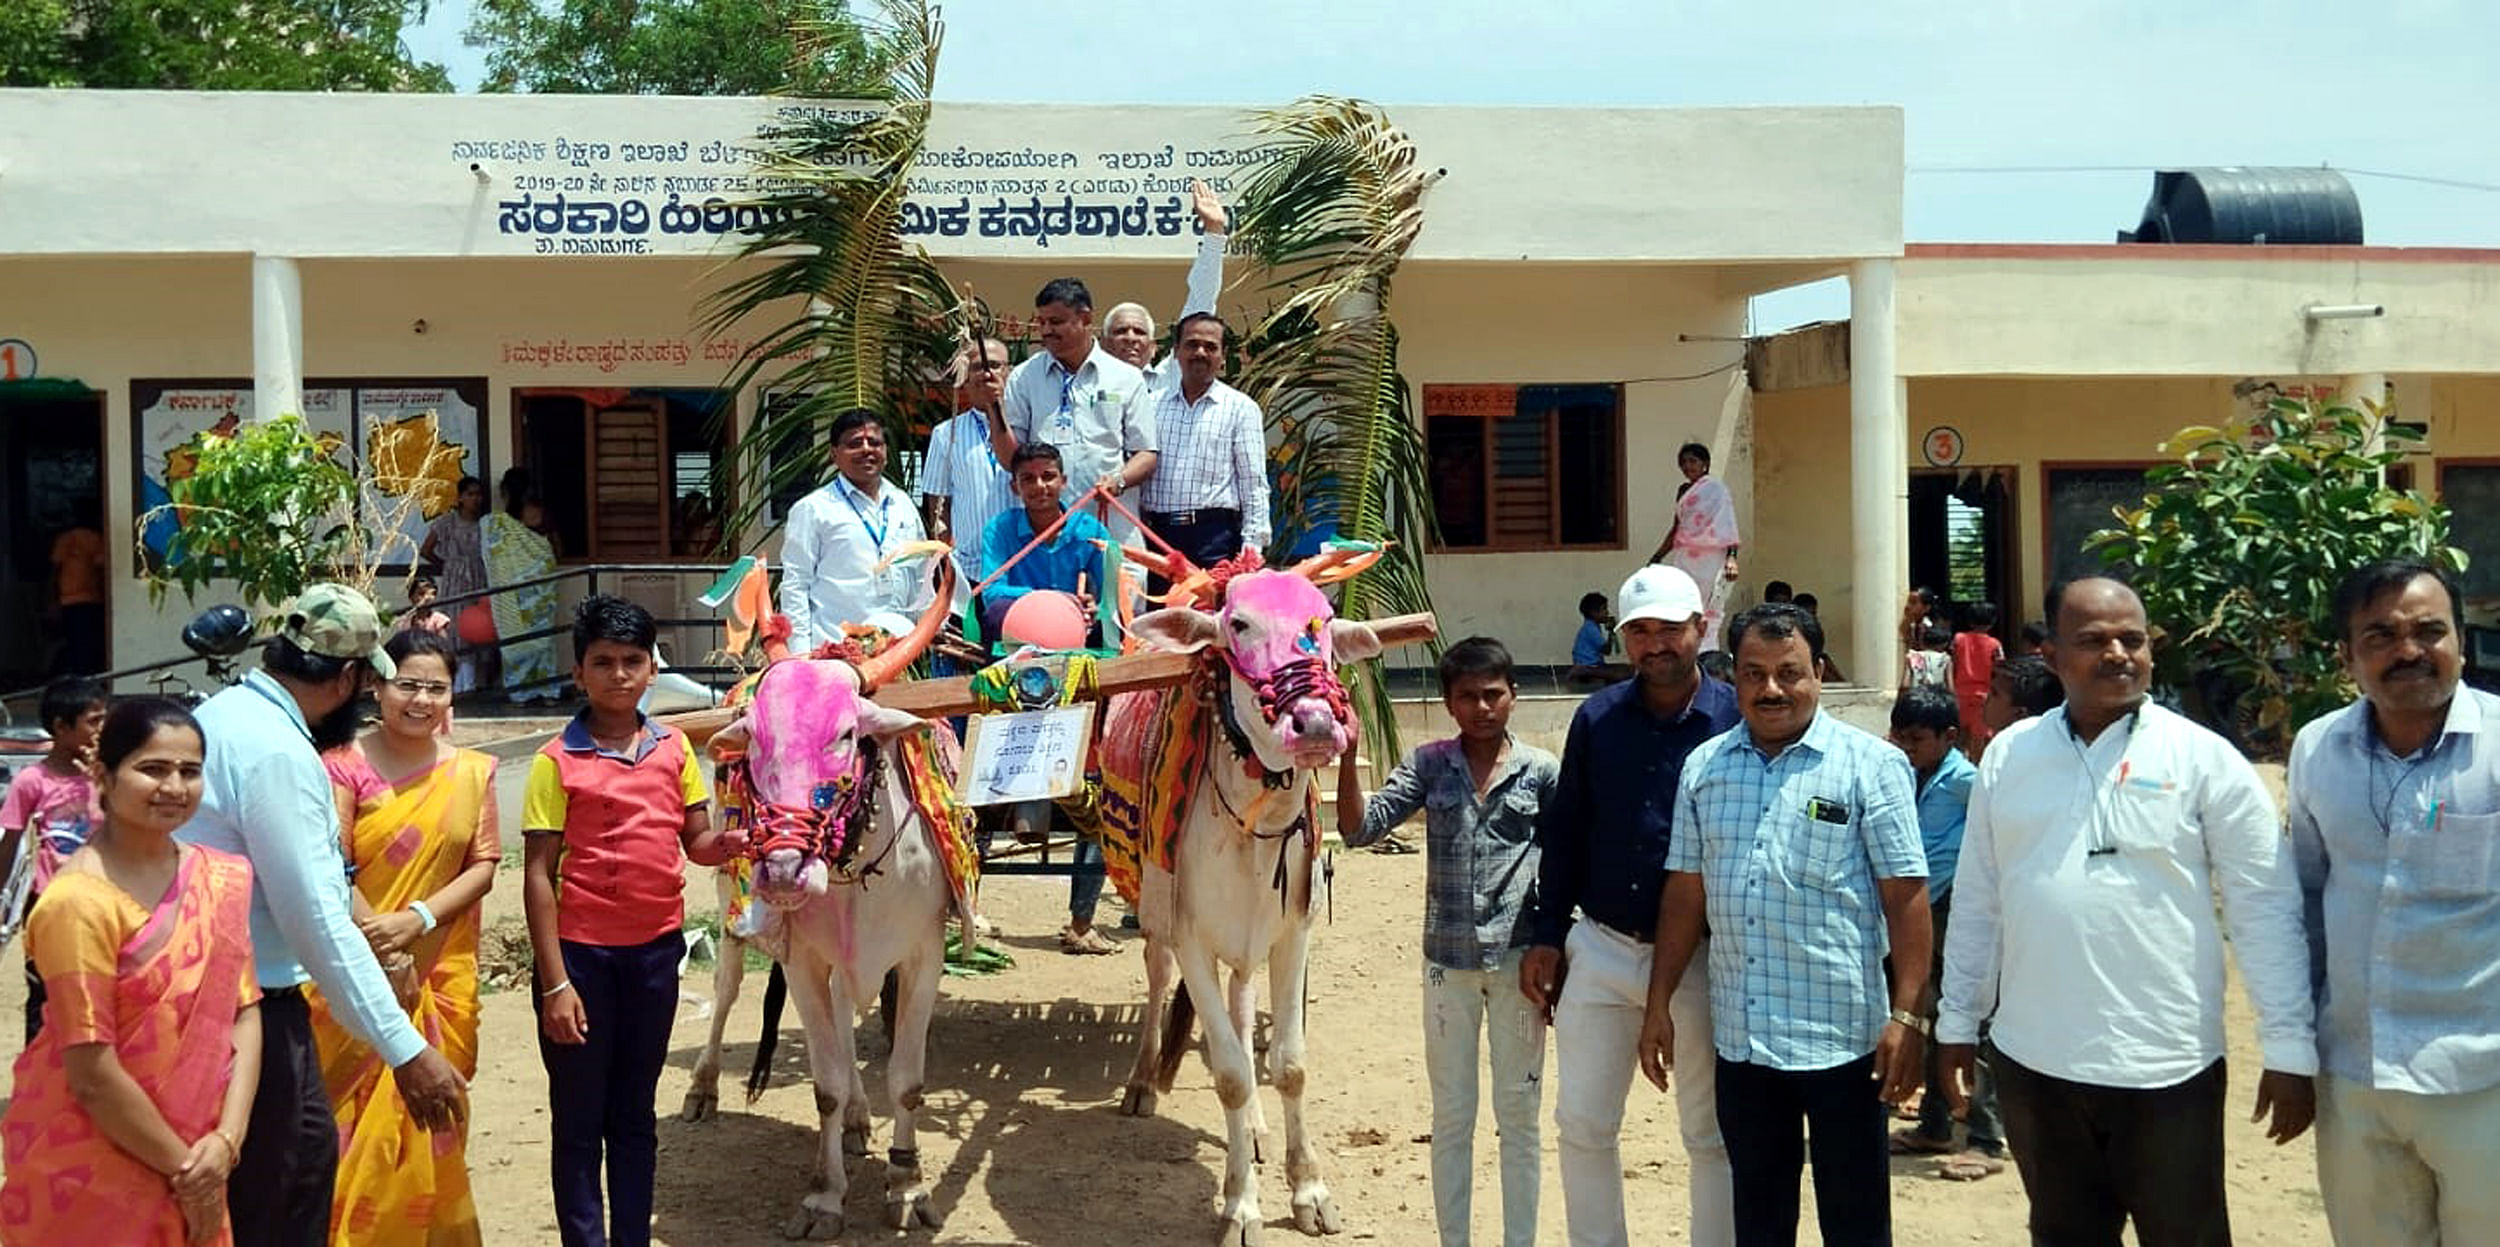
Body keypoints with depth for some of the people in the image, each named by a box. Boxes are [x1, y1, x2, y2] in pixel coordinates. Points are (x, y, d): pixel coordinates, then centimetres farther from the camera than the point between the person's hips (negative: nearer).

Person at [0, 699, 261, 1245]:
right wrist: (185, 1166, -12)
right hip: (89, 1169, -5)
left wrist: (226, 1139, -11)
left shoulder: (220, 880, 0)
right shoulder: (79, 901, -20)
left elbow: (243, 1012, 0)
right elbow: (92, 1075, -19)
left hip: (191, 1157, 6)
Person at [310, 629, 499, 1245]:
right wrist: (385, 953, -15)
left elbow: (483, 865, 3)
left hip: (442, 977, 3)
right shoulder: (347, 766, -5)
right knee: (356, 1118, 1)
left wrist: (419, 918, -13)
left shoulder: (472, 772, 5)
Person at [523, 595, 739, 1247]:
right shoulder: (558, 761, -7)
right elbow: (538, 876, -8)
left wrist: (723, 843, -17)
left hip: (656, 949, 3)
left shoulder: (675, 747, 4)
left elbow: (696, 841, 8)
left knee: (635, 1114, 14)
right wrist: (555, 984, -12)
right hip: (580, 951, -3)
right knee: (579, 1119, 6)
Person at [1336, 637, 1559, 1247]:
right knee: (1451, 1118, 12)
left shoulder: (1542, 771, -2)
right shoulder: (1429, 764, 1)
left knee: (1519, 1116, 9)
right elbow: (1360, 827, -8)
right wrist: (1348, 752, -21)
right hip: (1447, 963, 1)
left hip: (1519, 962, -1)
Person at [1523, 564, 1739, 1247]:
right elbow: (1562, 833, 8)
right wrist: (1547, 938, 5)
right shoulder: (1597, 717, 2)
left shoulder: (1736, 721, -7)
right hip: (1600, 949, 3)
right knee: (1582, 1123, 10)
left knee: (1711, 1133, 10)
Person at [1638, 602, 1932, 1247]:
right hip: (1739, 1040, 4)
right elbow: (1685, 893, 12)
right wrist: (1659, 1003, 10)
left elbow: (1906, 897, -7)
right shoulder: (1704, 766, 8)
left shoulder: (1871, 765, -5)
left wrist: (1907, 1015, -13)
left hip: (1841, 1037, -4)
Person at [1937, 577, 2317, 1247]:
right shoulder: (2007, 756, 3)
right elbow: (1976, 901, 9)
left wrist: (2289, 1049, -8)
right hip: (2033, 1064, 3)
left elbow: (2265, 909, -5)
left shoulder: (2205, 759, -6)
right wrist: (1958, 1022, 11)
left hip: (2167, 1069, -3)